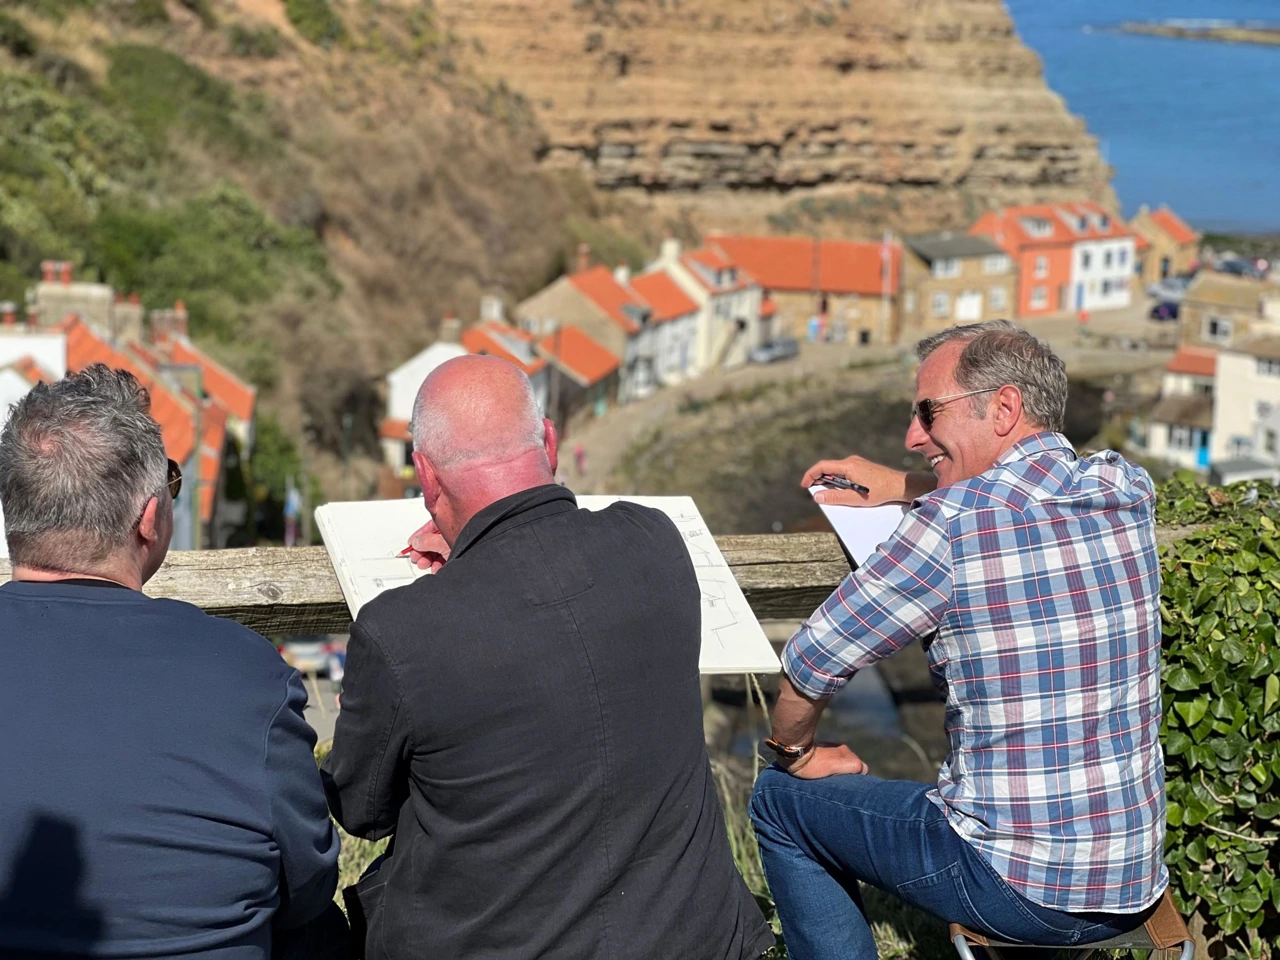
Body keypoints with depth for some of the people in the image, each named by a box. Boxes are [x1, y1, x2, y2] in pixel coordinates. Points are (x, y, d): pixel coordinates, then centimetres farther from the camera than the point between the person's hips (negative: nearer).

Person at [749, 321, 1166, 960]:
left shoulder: (951, 524, -18)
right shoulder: (1126, 493, 1)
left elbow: (808, 665, -8)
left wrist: (793, 751, 11)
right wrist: (901, 486, 22)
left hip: (1020, 889, -7)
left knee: (781, 799, 15)